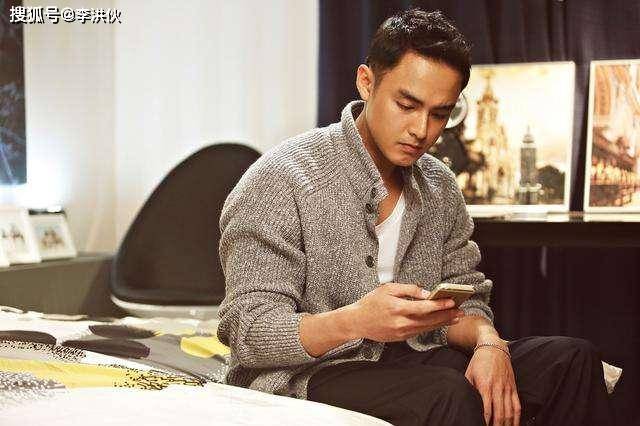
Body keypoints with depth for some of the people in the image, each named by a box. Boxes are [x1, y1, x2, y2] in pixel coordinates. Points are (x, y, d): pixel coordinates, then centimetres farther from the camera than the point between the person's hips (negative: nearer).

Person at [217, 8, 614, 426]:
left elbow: (466, 297, 15)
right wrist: (356, 321, -35)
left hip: (408, 360, 7)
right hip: (307, 376, -6)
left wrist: (487, 341, -11)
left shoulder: (439, 187, 10)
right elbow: (247, 332, -16)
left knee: (572, 360, -8)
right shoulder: (281, 179, -12)